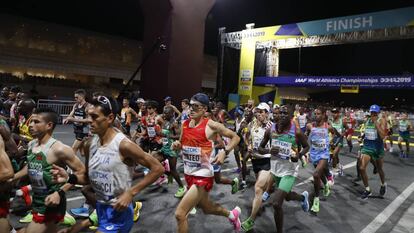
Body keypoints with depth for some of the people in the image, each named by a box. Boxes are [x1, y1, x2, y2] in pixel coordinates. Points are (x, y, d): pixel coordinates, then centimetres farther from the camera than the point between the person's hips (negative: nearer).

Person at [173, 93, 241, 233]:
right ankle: (232, 214, 53)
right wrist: (177, 146, -6)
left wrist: (224, 152, -19)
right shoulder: (184, 124, 1)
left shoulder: (211, 125, -14)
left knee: (180, 214, -11)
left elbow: (235, 137, -5)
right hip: (189, 174, 7)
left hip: (203, 175, -7)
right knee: (206, 208, 25)